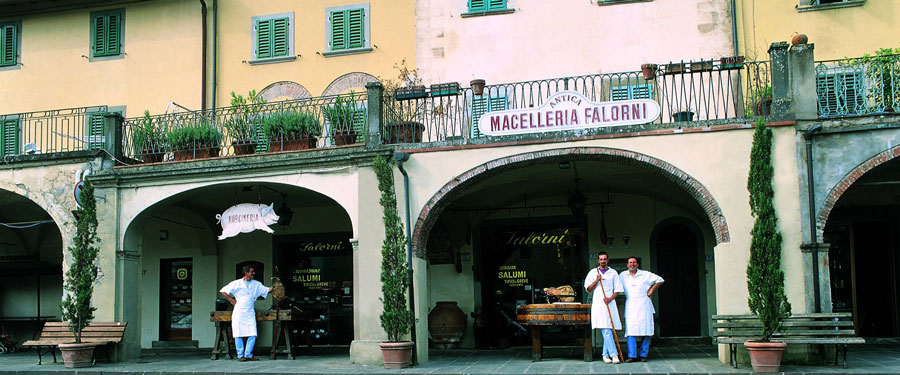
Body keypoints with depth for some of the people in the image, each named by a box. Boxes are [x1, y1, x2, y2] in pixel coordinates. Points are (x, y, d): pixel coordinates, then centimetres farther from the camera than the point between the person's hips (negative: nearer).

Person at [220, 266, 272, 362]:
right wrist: (231, 300, 0)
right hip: (239, 313, -3)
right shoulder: (236, 283, 0)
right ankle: (240, 355, 9)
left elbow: (267, 290, 9)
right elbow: (223, 291, 4)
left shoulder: (256, 284, 10)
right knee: (238, 335, -1)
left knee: (253, 335, -4)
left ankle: (248, 354, 8)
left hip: (250, 313, 3)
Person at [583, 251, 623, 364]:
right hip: (598, 303, -1)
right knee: (606, 331, -10)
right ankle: (613, 354, -13)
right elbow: (588, 289, 8)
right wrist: (596, 280, -7)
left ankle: (605, 354, 8)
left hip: (610, 303, 1)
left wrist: (610, 298, -8)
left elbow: (617, 290, 8)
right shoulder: (593, 272, 11)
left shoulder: (613, 273, 11)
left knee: (608, 330, 0)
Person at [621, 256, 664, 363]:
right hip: (630, 307, 1)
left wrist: (651, 290, 7)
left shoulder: (645, 274, 6)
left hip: (644, 306, -1)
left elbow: (660, 280, 13)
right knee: (630, 330, -9)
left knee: (646, 330, -3)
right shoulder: (623, 276, 11)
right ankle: (632, 355, -11)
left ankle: (643, 355, 5)